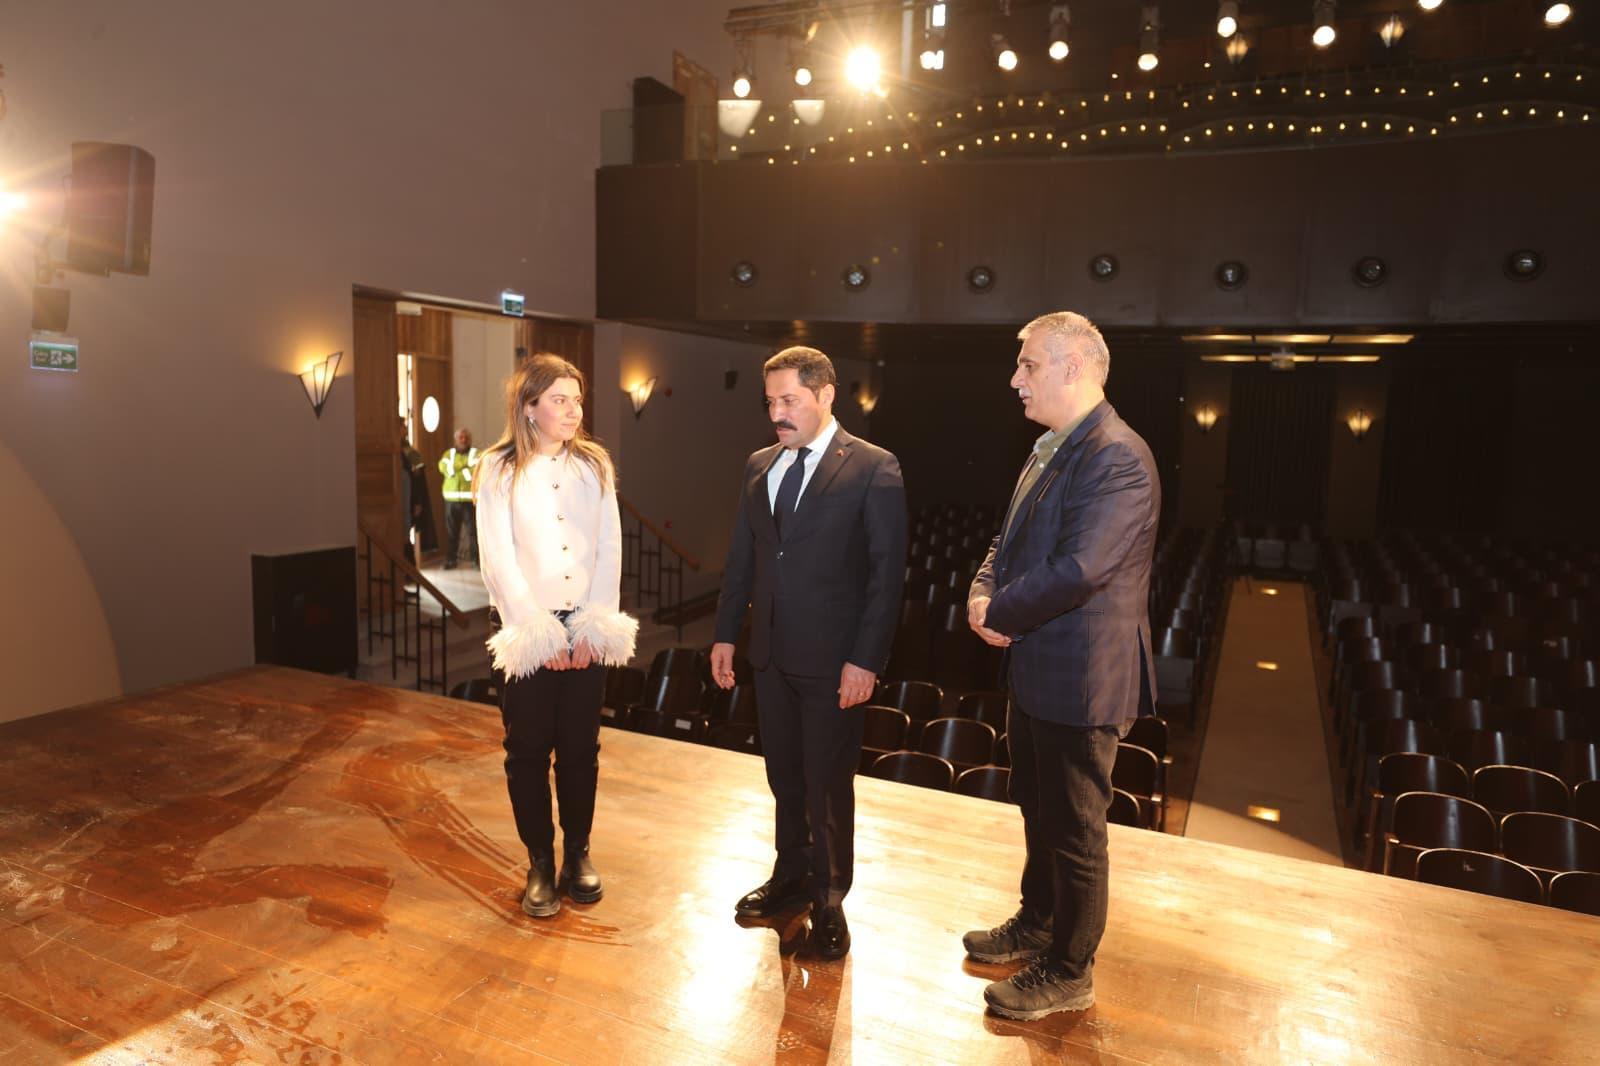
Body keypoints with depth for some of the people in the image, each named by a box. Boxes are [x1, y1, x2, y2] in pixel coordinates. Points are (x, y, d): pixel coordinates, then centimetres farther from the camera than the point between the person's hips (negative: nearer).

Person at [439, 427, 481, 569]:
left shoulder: (476, 454, 4)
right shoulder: (448, 453, 15)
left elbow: (475, 472, -12)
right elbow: (443, 467, -5)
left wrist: (455, 470, -7)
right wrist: (465, 465, -11)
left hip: (470, 499, -3)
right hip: (451, 499, 3)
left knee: (473, 530, -4)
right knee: (451, 531, 5)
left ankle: (477, 558, 3)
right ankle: (451, 559, 13)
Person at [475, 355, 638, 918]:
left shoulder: (595, 464, 4)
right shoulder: (500, 469, -2)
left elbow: (609, 550, 1)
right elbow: (498, 561, -7)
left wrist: (594, 627, -8)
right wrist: (542, 634, -12)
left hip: (588, 625, 2)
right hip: (527, 629, -2)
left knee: (581, 745, 10)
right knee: (528, 747, 6)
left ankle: (578, 852, 25)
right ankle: (540, 862, 21)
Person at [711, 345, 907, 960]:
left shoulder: (873, 469, -9)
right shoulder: (759, 467, 9)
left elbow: (886, 571, -12)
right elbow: (741, 558, 13)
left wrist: (865, 660, -16)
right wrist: (726, 634, 10)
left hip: (834, 661, -5)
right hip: (772, 655, 5)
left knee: (828, 786, 8)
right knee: (785, 777, 18)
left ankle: (828, 902, 27)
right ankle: (792, 877, 38)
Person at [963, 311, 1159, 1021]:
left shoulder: (1116, 458, -22)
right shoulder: (1051, 450, 10)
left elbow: (1077, 569, -30)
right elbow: (1011, 541, 14)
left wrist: (997, 613, -16)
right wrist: (984, 590, -6)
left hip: (1079, 680, -10)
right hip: (1034, 670, 10)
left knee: (1073, 828, 8)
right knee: (1037, 808, 25)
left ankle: (1068, 973, 27)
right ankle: (1037, 923, 46)